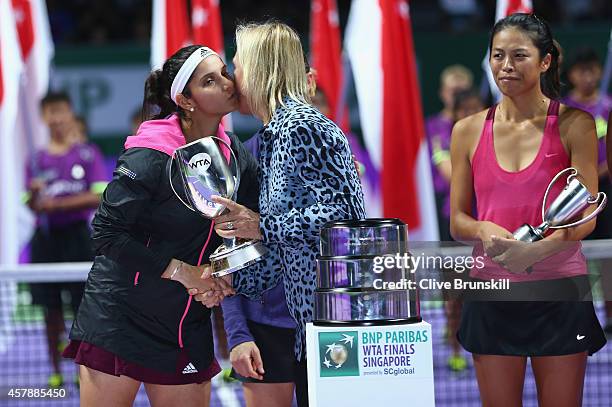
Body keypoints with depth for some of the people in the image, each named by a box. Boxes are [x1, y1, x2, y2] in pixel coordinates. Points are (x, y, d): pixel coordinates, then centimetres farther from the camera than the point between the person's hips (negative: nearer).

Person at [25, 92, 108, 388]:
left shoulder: (88, 155, 2)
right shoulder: (37, 160, 10)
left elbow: (99, 196, -8)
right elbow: (31, 205, 9)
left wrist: (58, 203, -15)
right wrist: (35, 195, -15)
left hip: (77, 234, -2)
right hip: (46, 237, 2)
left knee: (83, 306, -4)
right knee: (51, 309, 3)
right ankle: (55, 373, 10)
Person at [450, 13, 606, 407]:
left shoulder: (574, 125, -1)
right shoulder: (469, 131, 7)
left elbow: (587, 216, -5)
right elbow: (457, 221, 10)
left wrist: (536, 250, -22)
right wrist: (485, 230, -14)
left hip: (558, 291, -2)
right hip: (492, 295, 2)